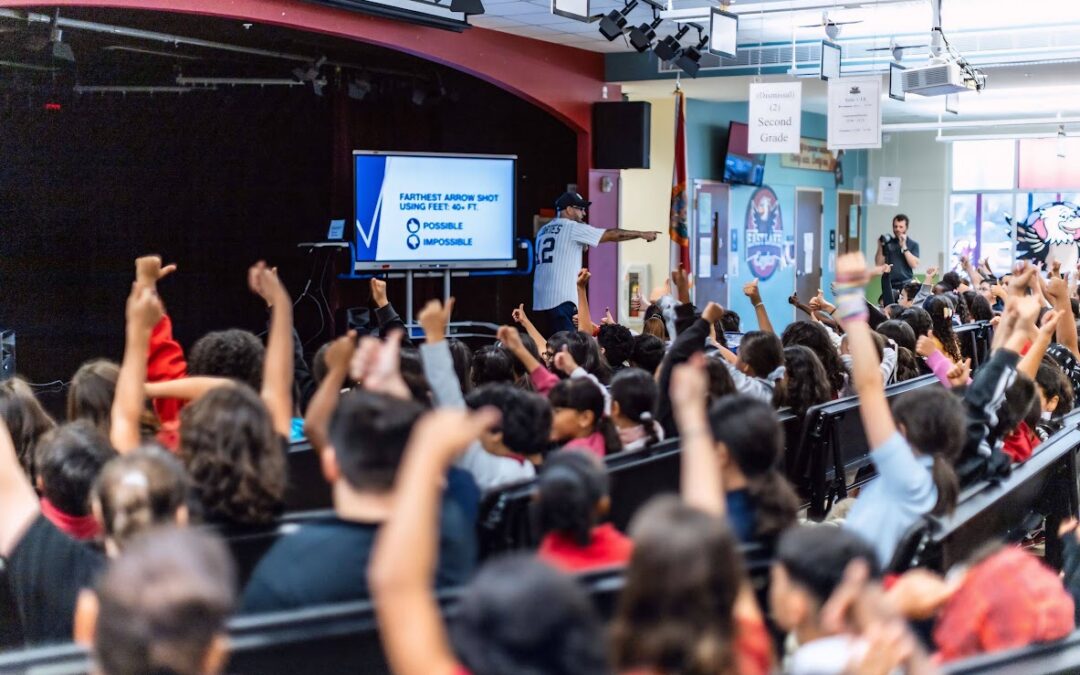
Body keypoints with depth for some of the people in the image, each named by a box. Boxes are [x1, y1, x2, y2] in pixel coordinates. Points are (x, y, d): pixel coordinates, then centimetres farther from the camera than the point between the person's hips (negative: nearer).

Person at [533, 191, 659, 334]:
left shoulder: (543, 231, 19)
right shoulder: (573, 228, -4)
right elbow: (612, 234, -2)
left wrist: (582, 245, 17)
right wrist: (642, 234, 7)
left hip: (542, 298, 8)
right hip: (561, 298, -8)